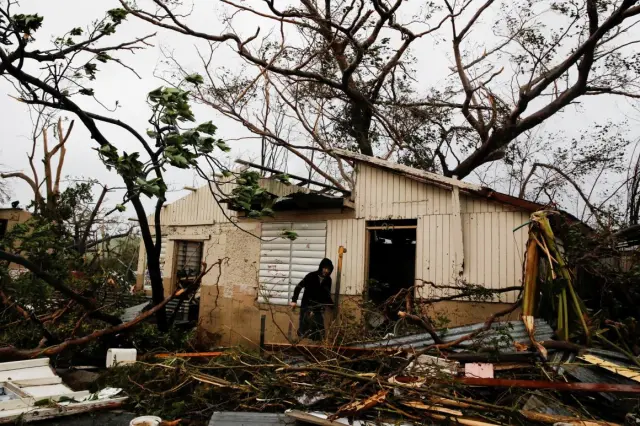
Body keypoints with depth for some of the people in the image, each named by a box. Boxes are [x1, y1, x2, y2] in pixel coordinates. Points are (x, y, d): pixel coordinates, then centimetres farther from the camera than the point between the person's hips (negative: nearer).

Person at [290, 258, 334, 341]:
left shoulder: (328, 280, 3)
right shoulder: (311, 276, -9)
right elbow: (299, 287, -10)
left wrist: (333, 305, 3)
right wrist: (294, 300, -19)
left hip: (319, 308, 4)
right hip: (307, 306, -4)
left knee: (319, 330, 0)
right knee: (304, 329, -3)